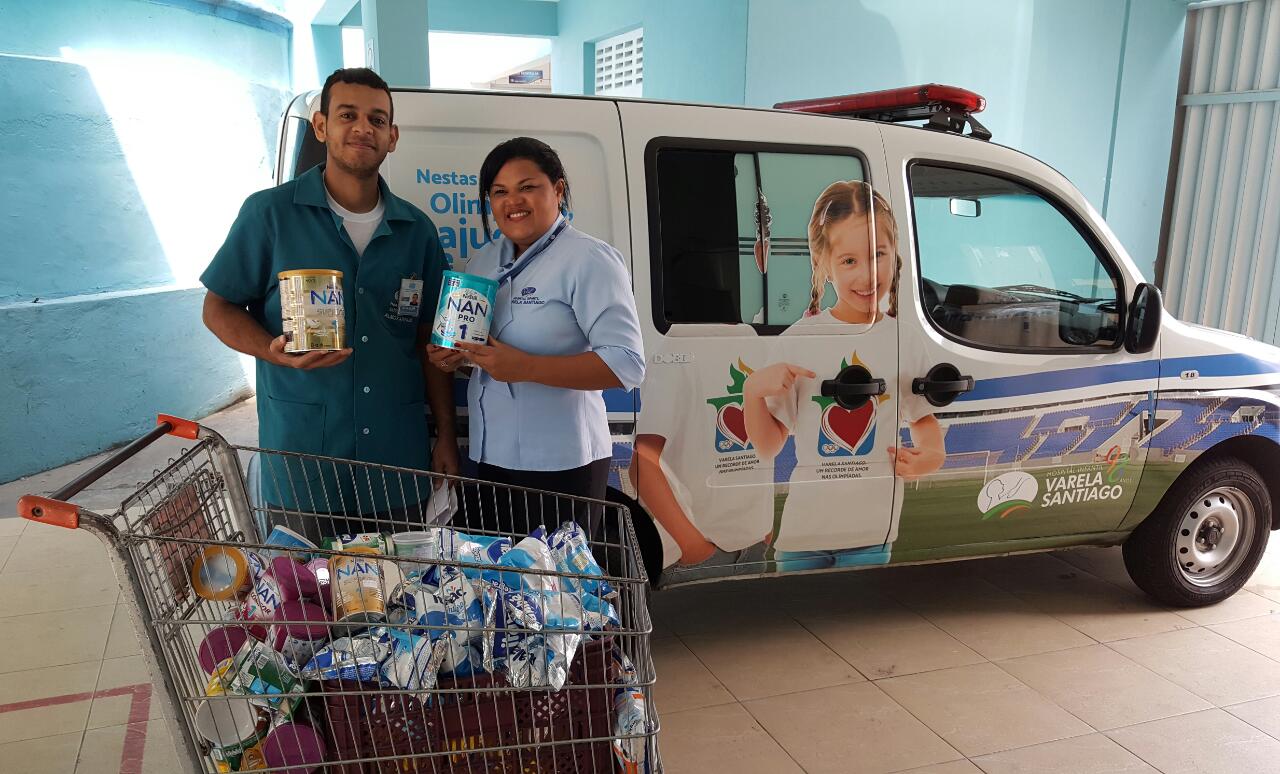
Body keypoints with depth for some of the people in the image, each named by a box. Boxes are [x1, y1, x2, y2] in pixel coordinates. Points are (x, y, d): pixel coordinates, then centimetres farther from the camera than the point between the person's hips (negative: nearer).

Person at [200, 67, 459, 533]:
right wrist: (279, 353, -17)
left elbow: (429, 341, 10)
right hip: (299, 461, -3)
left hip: (398, 460, 3)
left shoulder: (416, 229, 7)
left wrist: (446, 437, 6)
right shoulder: (269, 213, -2)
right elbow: (218, 308, 3)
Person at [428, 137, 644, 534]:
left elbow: (627, 364, -21)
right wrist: (455, 357, 2)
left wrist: (525, 367, -27)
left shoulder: (590, 260, -11)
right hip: (490, 457, 7)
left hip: (560, 465, -7)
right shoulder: (483, 260, 12)